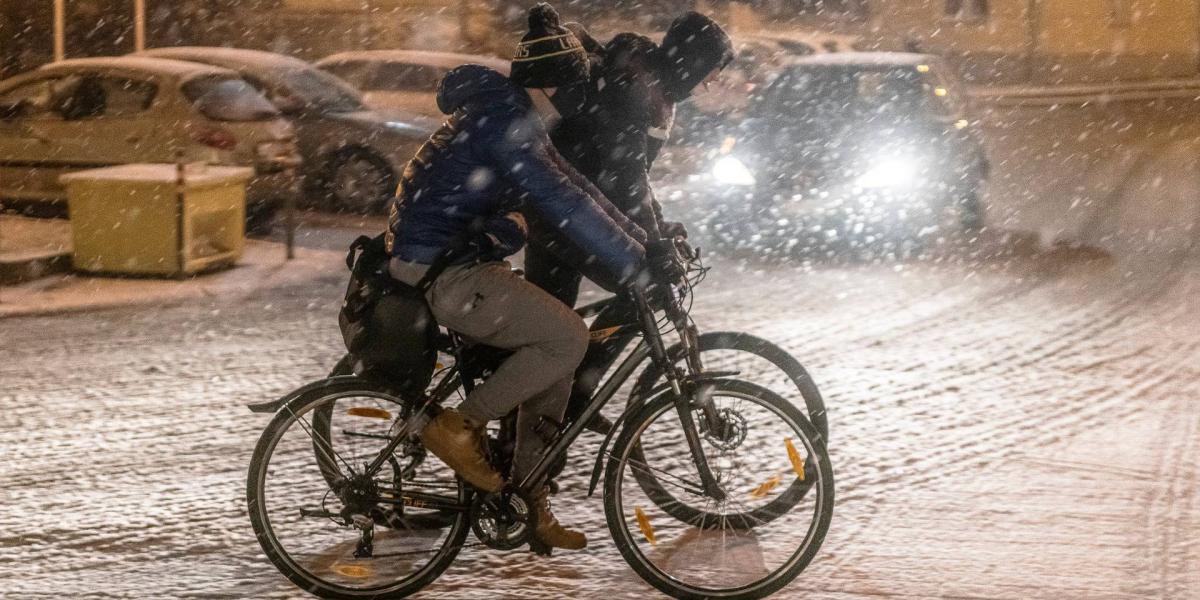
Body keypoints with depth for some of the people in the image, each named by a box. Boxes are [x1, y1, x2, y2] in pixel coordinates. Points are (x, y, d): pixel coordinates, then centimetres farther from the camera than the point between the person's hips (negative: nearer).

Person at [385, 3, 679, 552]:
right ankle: (460, 425, -7)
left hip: (456, 262, 11)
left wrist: (647, 244, 13)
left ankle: (528, 502, 15)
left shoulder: (514, 121, 15)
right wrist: (637, 265, -24)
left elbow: (572, 191, 18)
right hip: (441, 274, -11)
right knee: (567, 338, -16)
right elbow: (565, 205, -26)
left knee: (553, 351, 10)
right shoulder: (503, 125, -19)